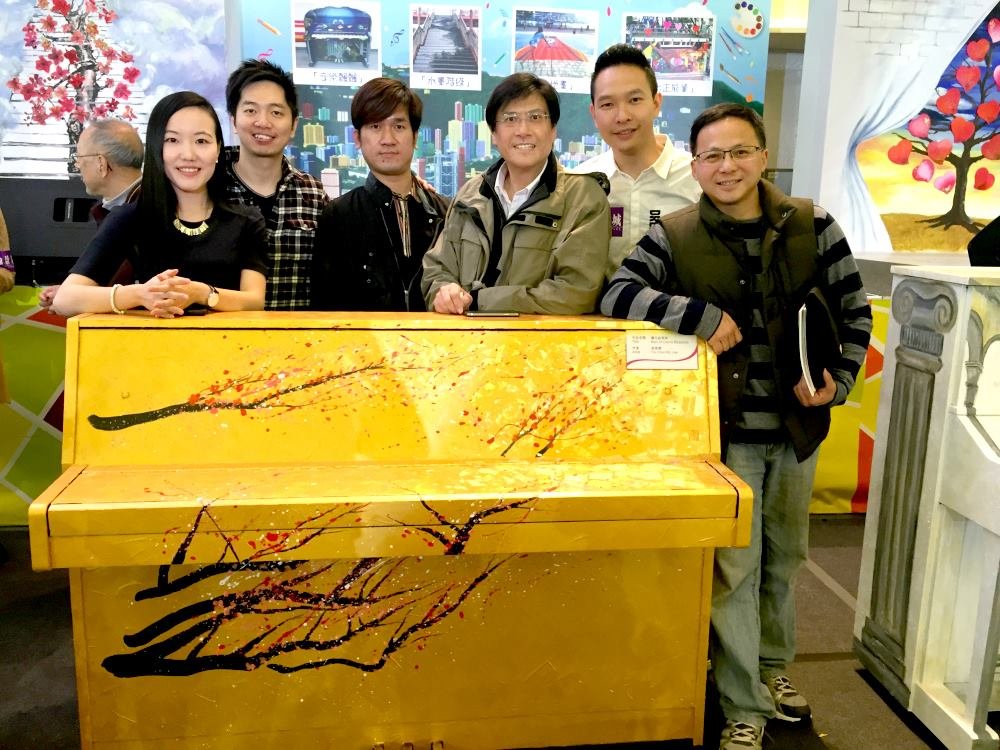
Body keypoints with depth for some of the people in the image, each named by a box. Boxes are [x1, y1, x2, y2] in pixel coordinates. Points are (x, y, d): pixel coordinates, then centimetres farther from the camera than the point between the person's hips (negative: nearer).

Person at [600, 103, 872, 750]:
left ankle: (773, 668, 43)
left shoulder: (812, 226, -2)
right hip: (725, 430, -3)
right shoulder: (674, 236, -7)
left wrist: (839, 381, -9)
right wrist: (702, 314, -27)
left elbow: (854, 311, 5)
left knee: (785, 557, 19)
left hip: (798, 426, 3)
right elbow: (615, 294, -18)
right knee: (733, 566, 0)